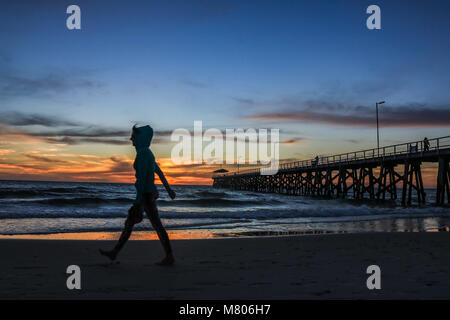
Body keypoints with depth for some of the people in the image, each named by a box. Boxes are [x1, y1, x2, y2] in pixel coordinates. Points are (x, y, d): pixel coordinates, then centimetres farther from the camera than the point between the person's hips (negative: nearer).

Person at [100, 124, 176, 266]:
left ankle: (170, 257, 9)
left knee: (157, 226, -1)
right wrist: (168, 189, 26)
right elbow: (159, 172, 19)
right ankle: (114, 252, 21)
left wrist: (137, 200, -23)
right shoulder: (147, 153, 13)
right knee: (129, 223, 13)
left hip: (145, 195, -10)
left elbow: (141, 177, -24)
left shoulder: (143, 152, -20)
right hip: (148, 193, 10)